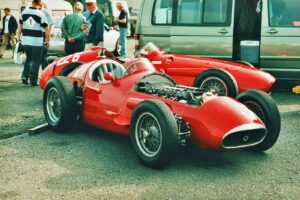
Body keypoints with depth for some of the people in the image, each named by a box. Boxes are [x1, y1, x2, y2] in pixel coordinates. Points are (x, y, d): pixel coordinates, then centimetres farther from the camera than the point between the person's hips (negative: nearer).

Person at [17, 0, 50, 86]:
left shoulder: (24, 12, 4)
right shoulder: (40, 14, -9)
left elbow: (20, 26, 11)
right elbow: (46, 29, -7)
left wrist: (19, 37, 21)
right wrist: (47, 41, 2)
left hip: (26, 40, 4)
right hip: (37, 41, -4)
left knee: (28, 59, 21)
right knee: (36, 61, 4)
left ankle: (25, 76, 10)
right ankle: (33, 80, 1)